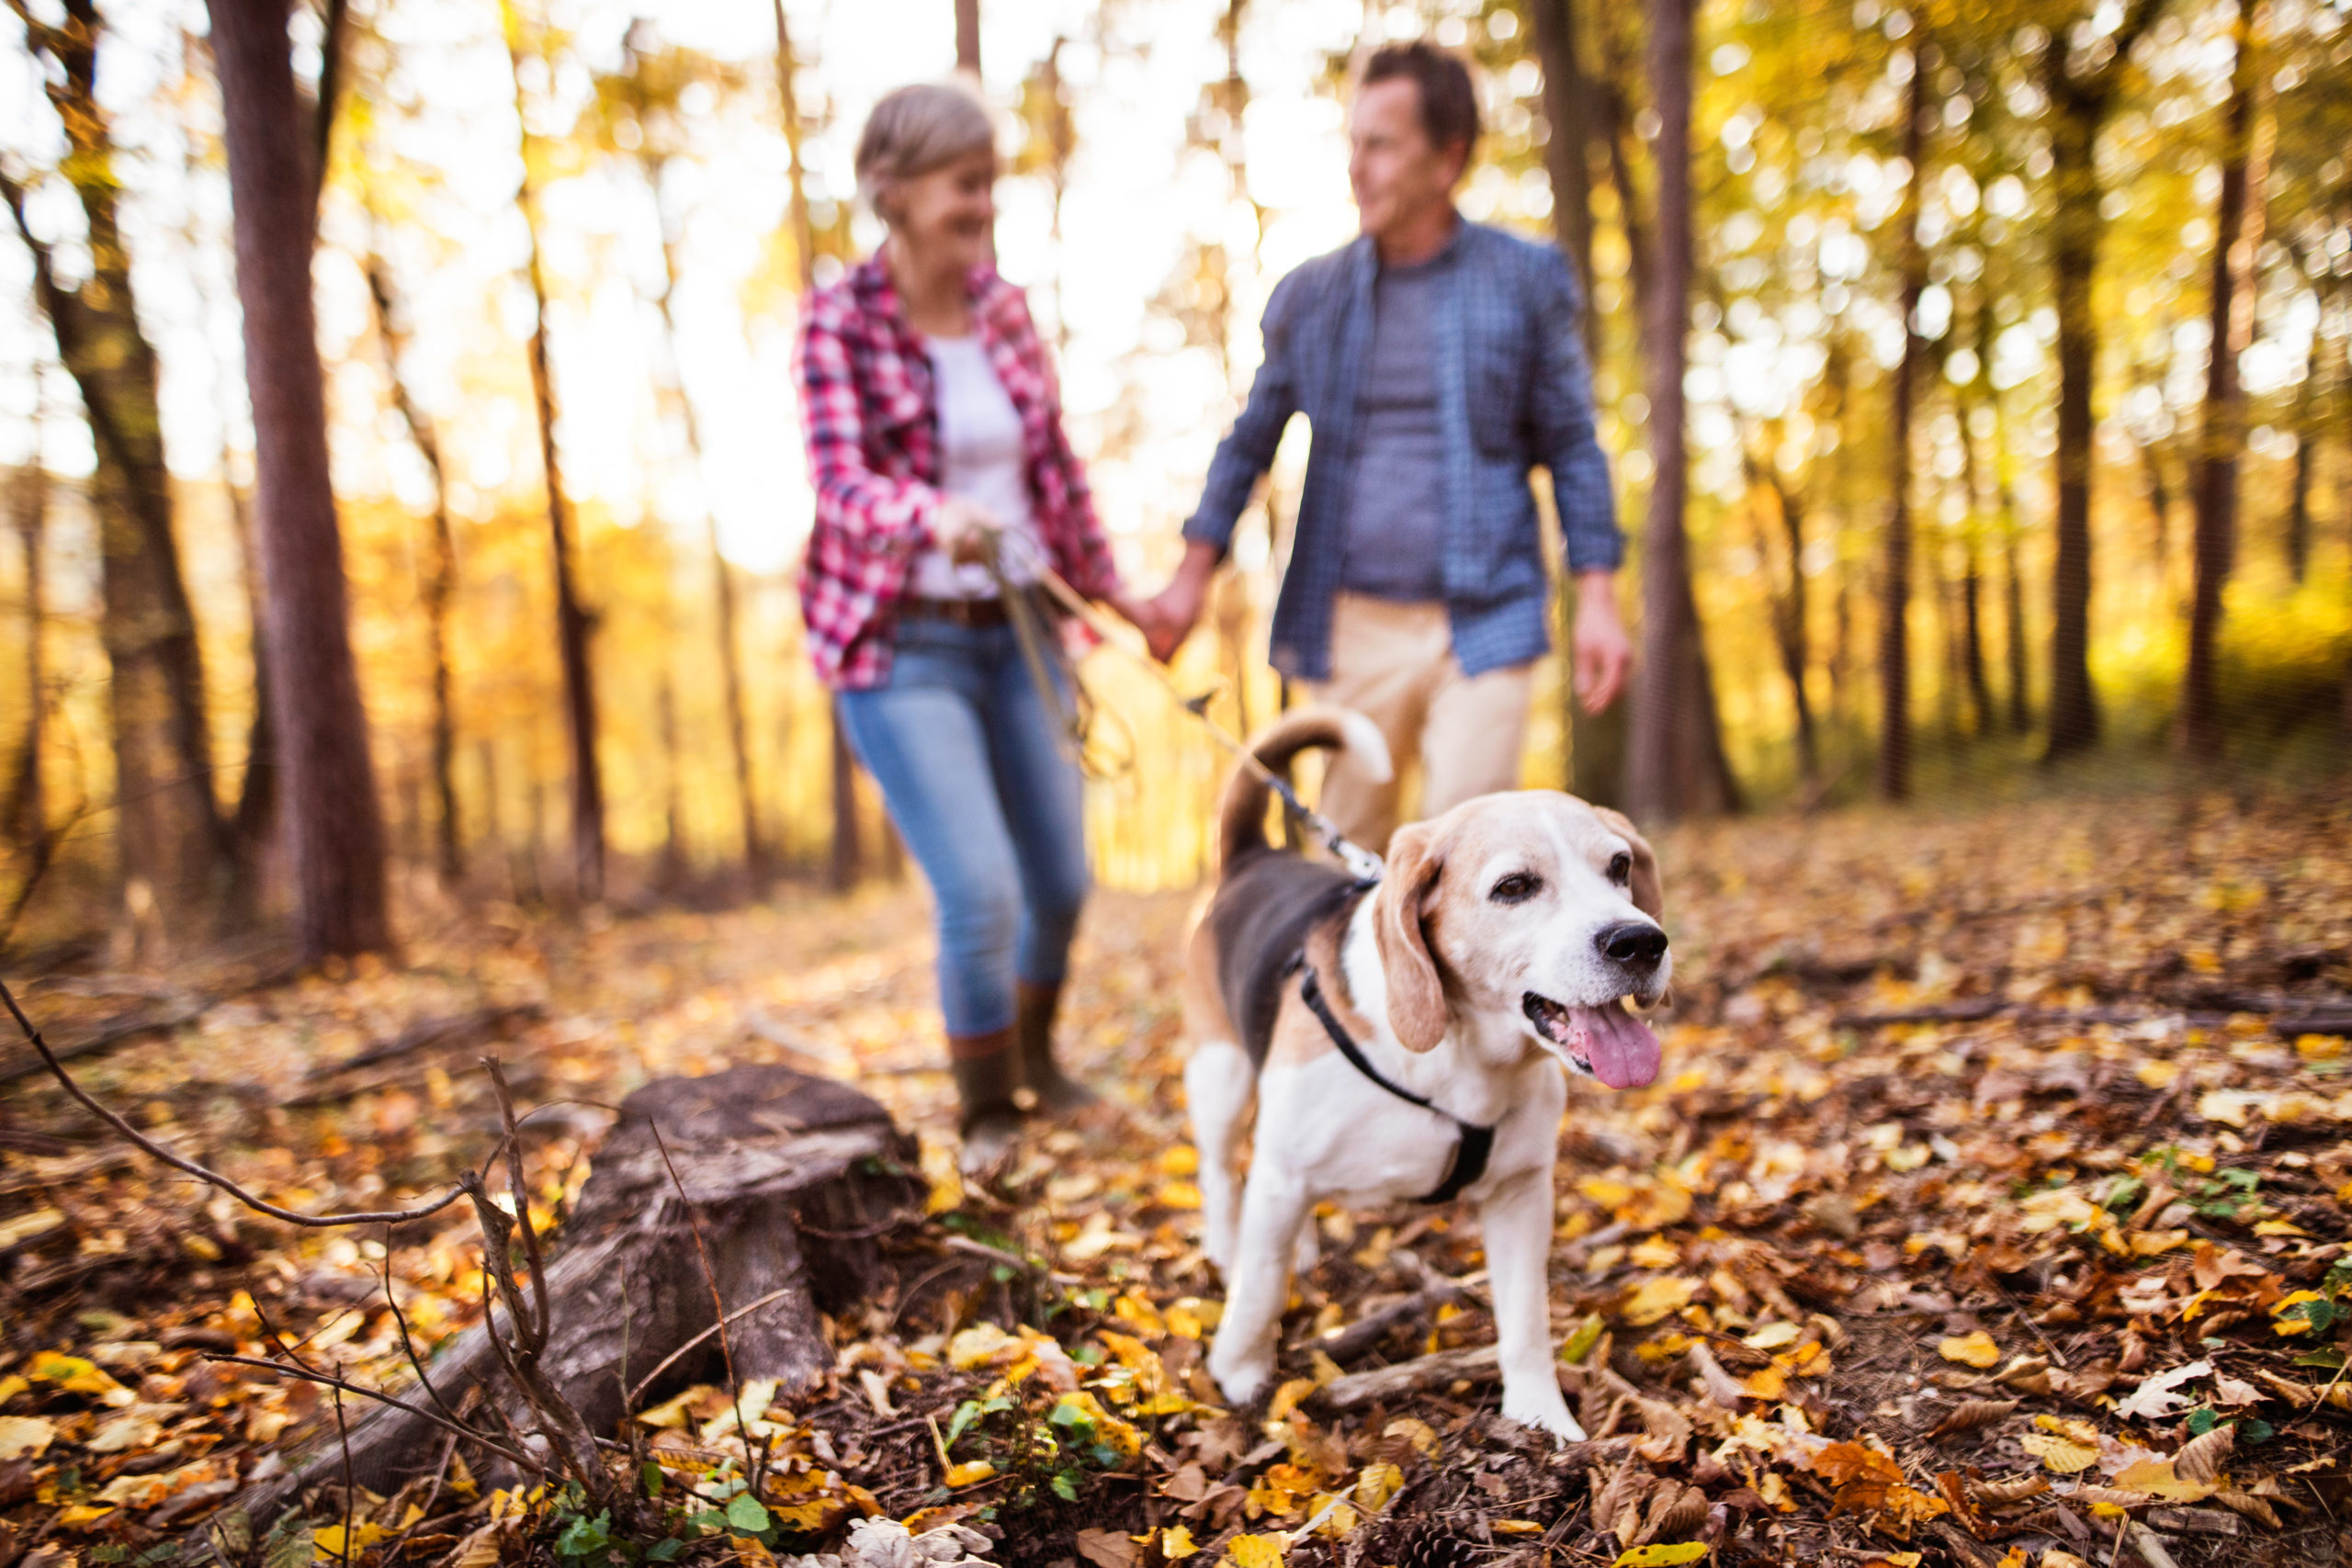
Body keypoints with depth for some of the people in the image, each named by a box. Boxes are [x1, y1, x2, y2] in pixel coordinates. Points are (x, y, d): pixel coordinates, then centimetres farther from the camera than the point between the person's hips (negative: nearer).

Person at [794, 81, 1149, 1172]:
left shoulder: (1006, 310, 6)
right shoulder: (838, 323, -9)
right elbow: (841, 482, -22)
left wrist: (1110, 591, 20)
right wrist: (934, 518, -42)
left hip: (1016, 628, 5)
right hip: (901, 643, -5)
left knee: (1061, 879, 9)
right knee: (979, 892, -12)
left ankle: (1033, 1053, 40)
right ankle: (986, 1112, 14)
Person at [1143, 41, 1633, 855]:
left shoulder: (1527, 279, 3)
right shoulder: (1311, 293, 7)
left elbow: (1571, 445, 5)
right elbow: (1251, 439, 14)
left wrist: (1597, 597, -3)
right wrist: (1191, 576, 6)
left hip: (1481, 625, -2)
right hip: (1351, 625, 2)